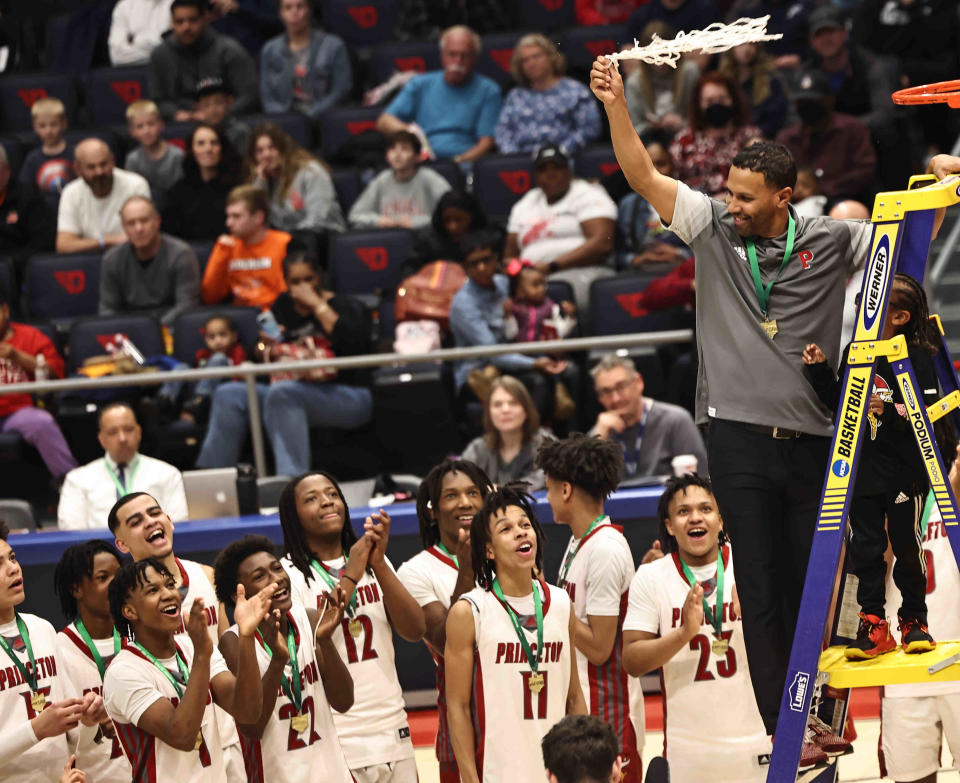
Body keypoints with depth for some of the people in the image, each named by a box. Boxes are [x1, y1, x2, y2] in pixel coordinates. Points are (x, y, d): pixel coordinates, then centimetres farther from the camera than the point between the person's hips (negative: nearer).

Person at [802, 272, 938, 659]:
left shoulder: (916, 357, -9)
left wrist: (890, 410, -27)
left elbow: (929, 410, -14)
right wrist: (819, 369, -1)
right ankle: (873, 624, 8)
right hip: (862, 471, 5)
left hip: (904, 471, -5)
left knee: (907, 546, 5)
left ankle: (914, 620, 17)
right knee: (864, 547, 3)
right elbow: (839, 402, 11)